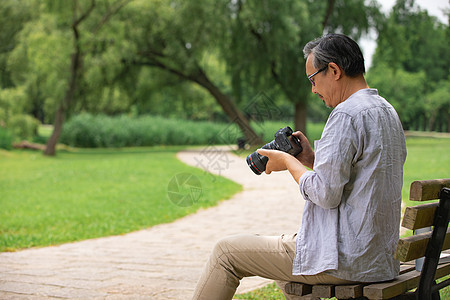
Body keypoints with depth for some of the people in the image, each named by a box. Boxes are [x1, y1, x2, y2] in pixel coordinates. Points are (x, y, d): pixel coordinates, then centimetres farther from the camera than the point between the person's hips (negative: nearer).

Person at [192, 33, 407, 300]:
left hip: (343, 259, -10)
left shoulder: (347, 114, -19)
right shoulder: (386, 111, 12)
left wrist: (288, 162, -7)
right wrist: (312, 159, 11)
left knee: (226, 252, 1)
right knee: (283, 243, 34)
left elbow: (325, 194, -22)